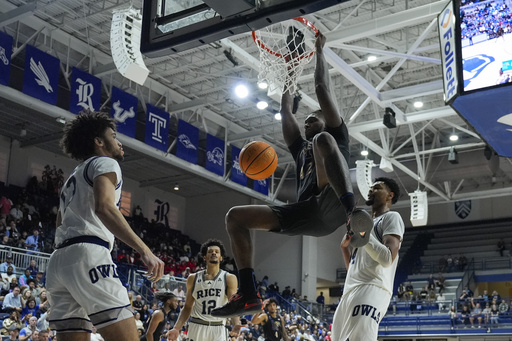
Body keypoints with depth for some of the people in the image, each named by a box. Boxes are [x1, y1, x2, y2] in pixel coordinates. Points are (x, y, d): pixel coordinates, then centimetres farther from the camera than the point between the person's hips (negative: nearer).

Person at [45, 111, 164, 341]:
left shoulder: (74, 177, 33)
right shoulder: (105, 163, 4)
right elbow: (104, 208, -16)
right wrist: (144, 250, -23)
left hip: (58, 260, 9)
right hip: (87, 255, -9)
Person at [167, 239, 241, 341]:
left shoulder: (229, 278, 3)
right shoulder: (193, 278, 9)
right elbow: (187, 307, 13)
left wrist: (237, 324, -27)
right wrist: (176, 328, 1)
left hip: (218, 329, -1)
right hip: (197, 327, 2)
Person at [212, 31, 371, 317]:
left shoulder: (335, 135, 22)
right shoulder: (300, 147, 37)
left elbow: (322, 90, 14)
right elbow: (286, 108, 35)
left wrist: (319, 50, 21)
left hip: (331, 208, -6)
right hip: (303, 212, 7)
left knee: (322, 141, -29)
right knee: (236, 216, 1)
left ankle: (353, 211, -49)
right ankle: (249, 294, -9)